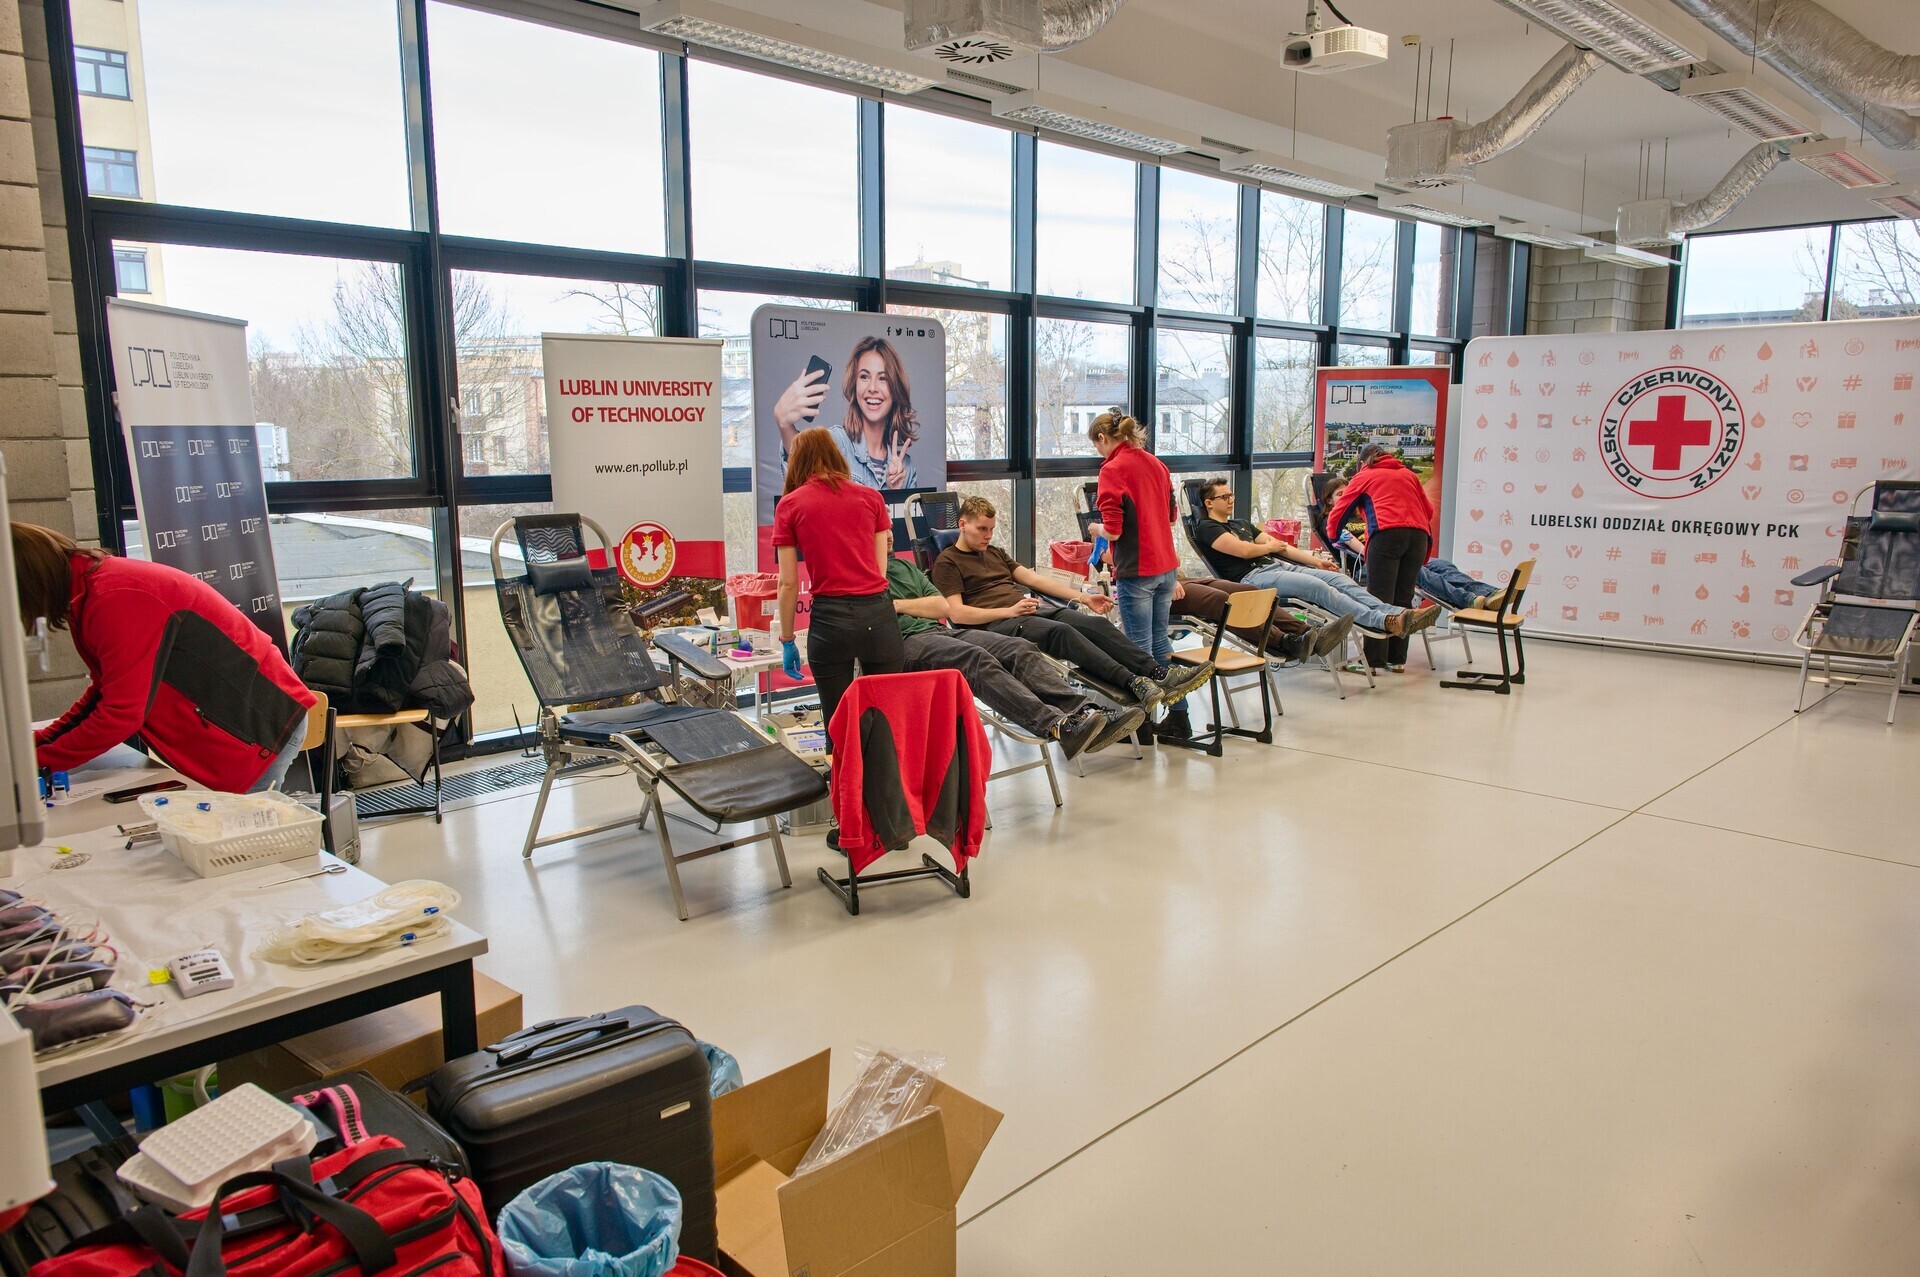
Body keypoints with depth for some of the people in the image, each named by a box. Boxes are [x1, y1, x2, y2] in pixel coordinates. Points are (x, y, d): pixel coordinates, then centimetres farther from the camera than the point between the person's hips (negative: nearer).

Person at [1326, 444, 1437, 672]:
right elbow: (1428, 510, 28)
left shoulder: (1363, 477, 20)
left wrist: (1331, 534, 39)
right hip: (1419, 534, 4)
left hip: (1387, 533, -4)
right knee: (1403, 599, 8)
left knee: (1379, 599, -7)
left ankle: (1374, 660, -12)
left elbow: (1339, 511, 22)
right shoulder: (1409, 475, 29)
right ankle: (1397, 659, 9)